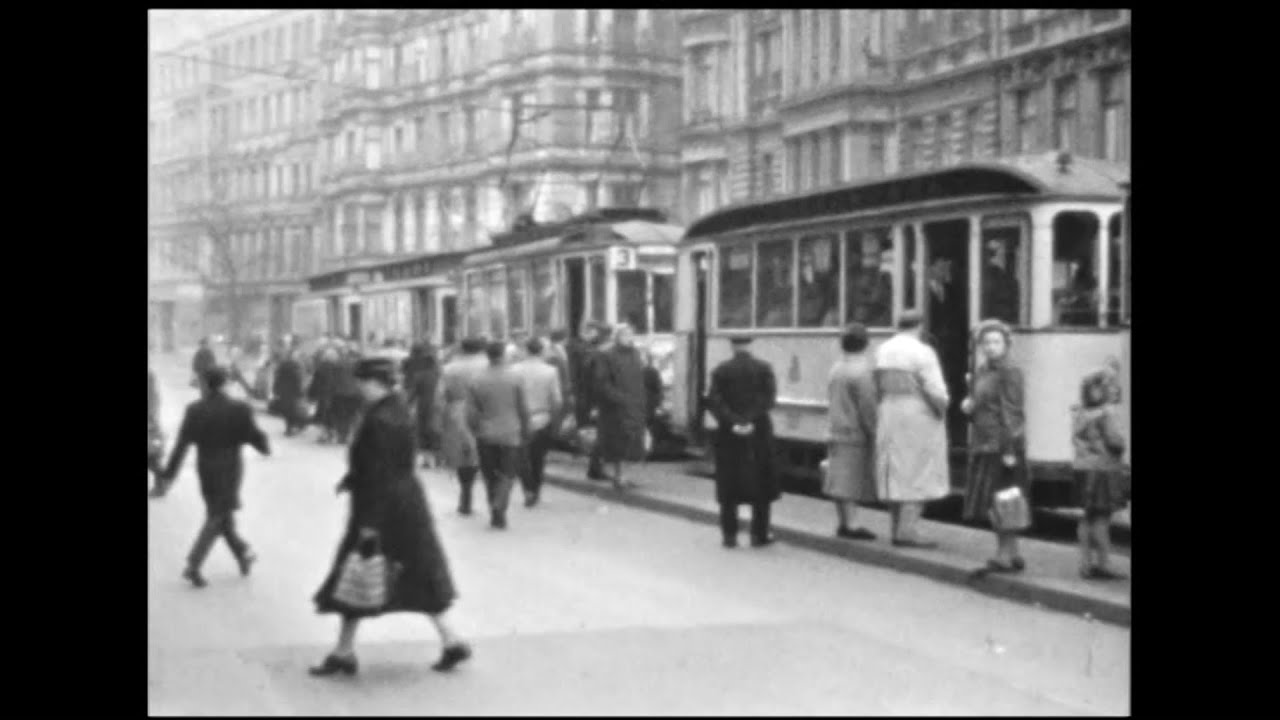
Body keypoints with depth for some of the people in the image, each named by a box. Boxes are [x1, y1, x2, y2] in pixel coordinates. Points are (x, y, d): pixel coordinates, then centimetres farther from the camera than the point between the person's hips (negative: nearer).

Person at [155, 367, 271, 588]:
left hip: (206, 470, 3)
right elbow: (254, 436, -10)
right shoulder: (238, 410, -14)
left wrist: (170, 474, -3)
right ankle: (193, 566, -5)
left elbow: (181, 445, -7)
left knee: (221, 515, 20)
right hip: (229, 469, -3)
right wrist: (265, 448, 13)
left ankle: (243, 555, 30)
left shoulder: (194, 410, -7)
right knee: (216, 518, 4)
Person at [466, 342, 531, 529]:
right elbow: (523, 408, -3)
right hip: (510, 435, -2)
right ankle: (499, 507, -18)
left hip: (486, 436, 2)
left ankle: (495, 513, 16)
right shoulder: (514, 378, -8)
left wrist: (475, 431, 13)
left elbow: (471, 413, -3)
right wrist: (525, 431, 9)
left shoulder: (477, 381, -5)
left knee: (490, 476, 13)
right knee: (508, 474, 3)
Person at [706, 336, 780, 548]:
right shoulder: (764, 368, -2)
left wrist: (732, 422, -13)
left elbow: (713, 401, -9)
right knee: (761, 485, 8)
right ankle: (759, 534, 8)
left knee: (728, 485, 6)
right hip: (759, 433, 0)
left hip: (729, 435, 1)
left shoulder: (721, 370, -1)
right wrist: (751, 421, -15)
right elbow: (769, 398, -12)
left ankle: (730, 534, 5)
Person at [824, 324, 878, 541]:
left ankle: (843, 523, 17)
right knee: (851, 482, -5)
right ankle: (848, 525, -5)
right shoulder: (863, 371, -15)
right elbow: (868, 407, -18)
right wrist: (874, 433, -12)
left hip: (837, 433, 8)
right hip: (856, 435, -8)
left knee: (840, 481, 10)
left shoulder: (835, 369, 11)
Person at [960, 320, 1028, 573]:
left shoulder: (1010, 373, -10)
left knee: (1000, 503, -7)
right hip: (983, 445, 8)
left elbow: (1013, 413, -15)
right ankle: (1012, 554, 16)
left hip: (1003, 447, -8)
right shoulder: (981, 372, 14)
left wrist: (1009, 451, -19)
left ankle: (1004, 556, -2)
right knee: (993, 505, 10)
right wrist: (969, 407, 1)